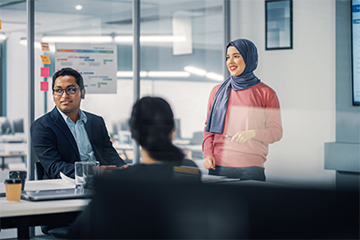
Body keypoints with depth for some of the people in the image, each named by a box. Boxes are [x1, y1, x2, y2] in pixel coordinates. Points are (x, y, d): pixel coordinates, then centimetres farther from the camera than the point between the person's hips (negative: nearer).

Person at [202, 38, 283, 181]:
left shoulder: (266, 94, 2)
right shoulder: (217, 91, 11)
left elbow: (276, 132, 0)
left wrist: (252, 133, -18)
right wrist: (207, 153, -1)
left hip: (250, 168, -2)